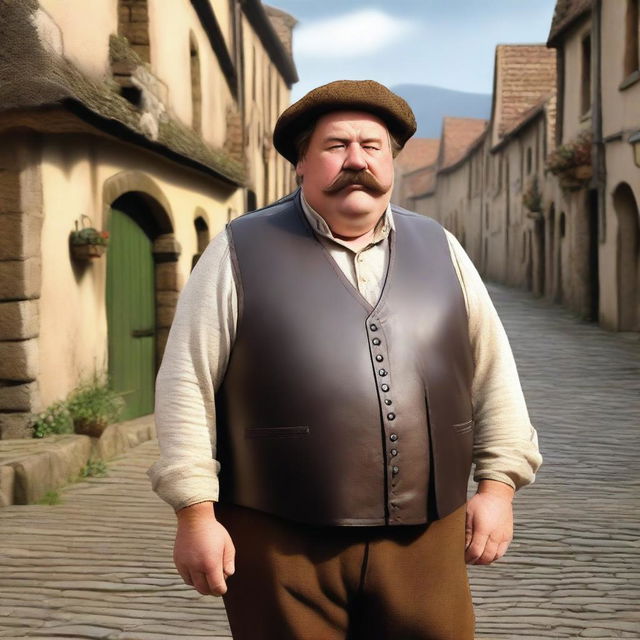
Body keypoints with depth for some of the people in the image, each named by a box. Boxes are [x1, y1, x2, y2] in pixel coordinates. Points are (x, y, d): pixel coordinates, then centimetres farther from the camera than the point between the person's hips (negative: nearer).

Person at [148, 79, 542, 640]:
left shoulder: (440, 249, 12)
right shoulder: (241, 251, 0)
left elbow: (493, 373, 14)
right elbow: (186, 383, -3)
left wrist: (498, 484, 8)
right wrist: (196, 513, -7)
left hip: (425, 539, 3)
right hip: (283, 542, -3)